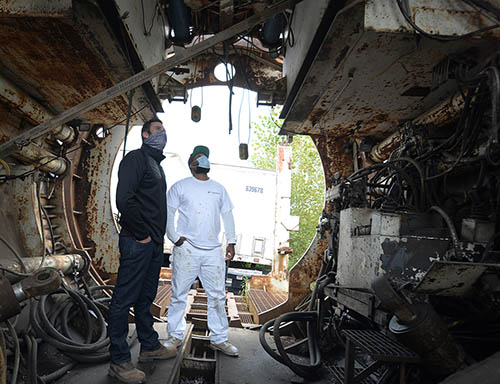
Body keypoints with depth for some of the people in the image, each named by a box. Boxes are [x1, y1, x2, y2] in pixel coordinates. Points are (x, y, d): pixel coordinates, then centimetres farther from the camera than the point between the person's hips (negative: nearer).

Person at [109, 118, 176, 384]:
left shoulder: (157, 165, 21)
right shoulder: (136, 158, -8)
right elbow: (124, 199, -21)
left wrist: (159, 235, 15)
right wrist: (141, 234, -16)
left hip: (154, 243, 10)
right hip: (137, 242, -9)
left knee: (145, 297, 18)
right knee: (124, 299, -1)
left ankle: (150, 347, 31)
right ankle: (119, 362, 7)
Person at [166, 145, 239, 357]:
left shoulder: (219, 188, 18)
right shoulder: (180, 186, 7)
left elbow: (227, 215, 18)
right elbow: (168, 213, 4)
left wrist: (231, 241, 10)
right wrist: (175, 238, -6)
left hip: (213, 251, 3)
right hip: (186, 250, -3)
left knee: (218, 296, 5)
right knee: (179, 295, 2)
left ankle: (219, 339, 15)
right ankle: (175, 336, 18)